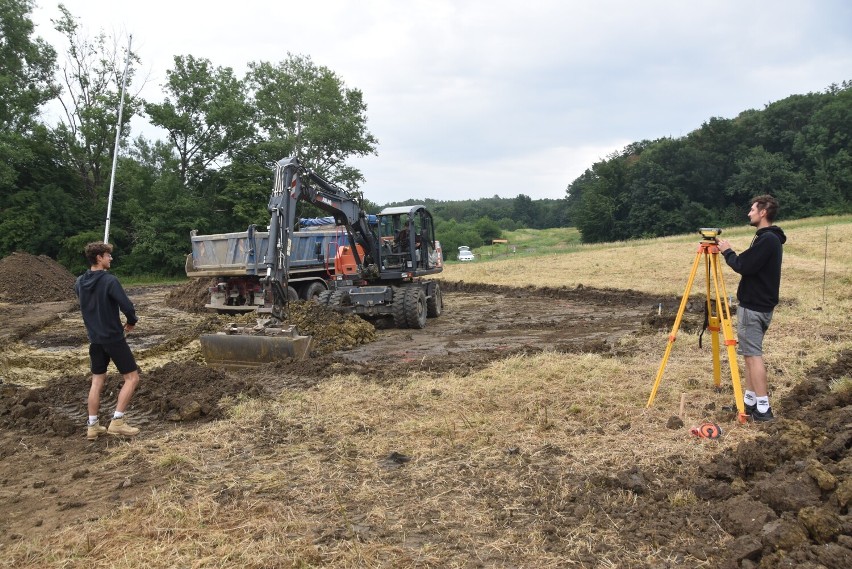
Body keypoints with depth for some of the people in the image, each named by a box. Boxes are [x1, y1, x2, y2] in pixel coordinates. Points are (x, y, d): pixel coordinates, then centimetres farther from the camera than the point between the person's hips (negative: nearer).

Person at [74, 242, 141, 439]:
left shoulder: (80, 282, 5)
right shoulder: (109, 280, -18)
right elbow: (127, 306, -20)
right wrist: (131, 322, -2)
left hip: (95, 339, 7)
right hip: (113, 337, -7)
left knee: (97, 381, 15)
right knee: (132, 377, 3)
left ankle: (92, 426, 16)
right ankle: (117, 422, -2)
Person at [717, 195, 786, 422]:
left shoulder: (767, 239, -18)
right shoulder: (771, 238, 15)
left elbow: (743, 266, -20)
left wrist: (727, 251, -7)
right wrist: (732, 253, 11)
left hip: (753, 307, -10)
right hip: (760, 304, 10)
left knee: (753, 354, -7)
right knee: (750, 353, 14)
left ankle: (762, 408, -5)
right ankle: (750, 401, 19)